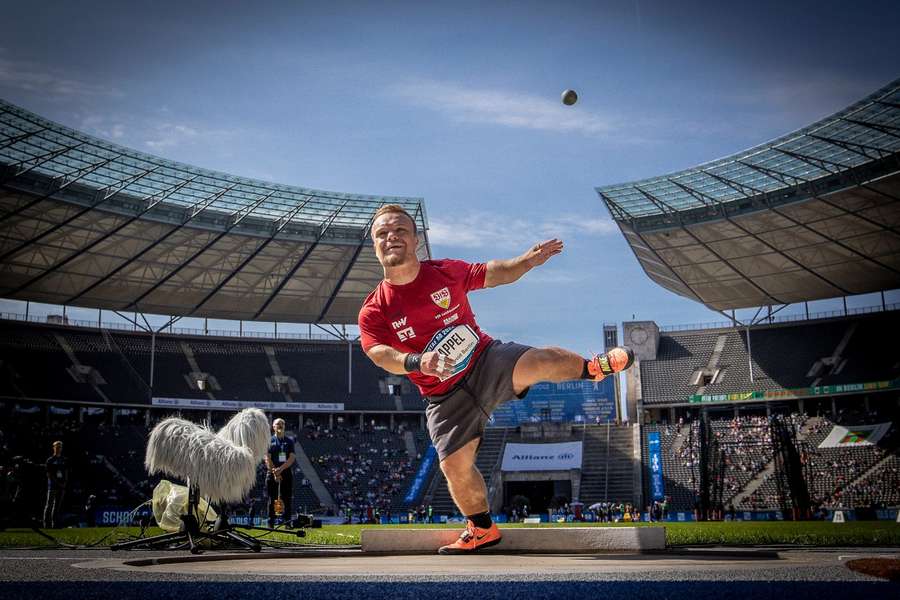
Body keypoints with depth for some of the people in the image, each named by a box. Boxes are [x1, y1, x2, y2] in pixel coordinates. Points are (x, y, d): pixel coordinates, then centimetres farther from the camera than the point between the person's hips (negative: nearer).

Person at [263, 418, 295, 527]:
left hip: (287, 472, 2)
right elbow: (267, 459, -2)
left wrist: (281, 469, -13)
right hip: (272, 473, -1)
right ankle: (271, 524, 4)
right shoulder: (269, 441, 6)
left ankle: (287, 522, 3)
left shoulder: (289, 441, 11)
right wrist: (275, 473, -12)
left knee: (287, 500, -1)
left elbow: (291, 458, 2)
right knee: (272, 500, 0)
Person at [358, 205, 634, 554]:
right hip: (446, 396, 1)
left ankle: (593, 368, -2)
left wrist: (527, 261, -4)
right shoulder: (373, 312, -10)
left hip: (486, 360, -1)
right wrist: (417, 362, -47)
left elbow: (492, 274, 13)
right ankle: (482, 529, 22)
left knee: (538, 362, -31)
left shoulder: (445, 272, -3)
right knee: (454, 465, -3)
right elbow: (380, 354, -27)